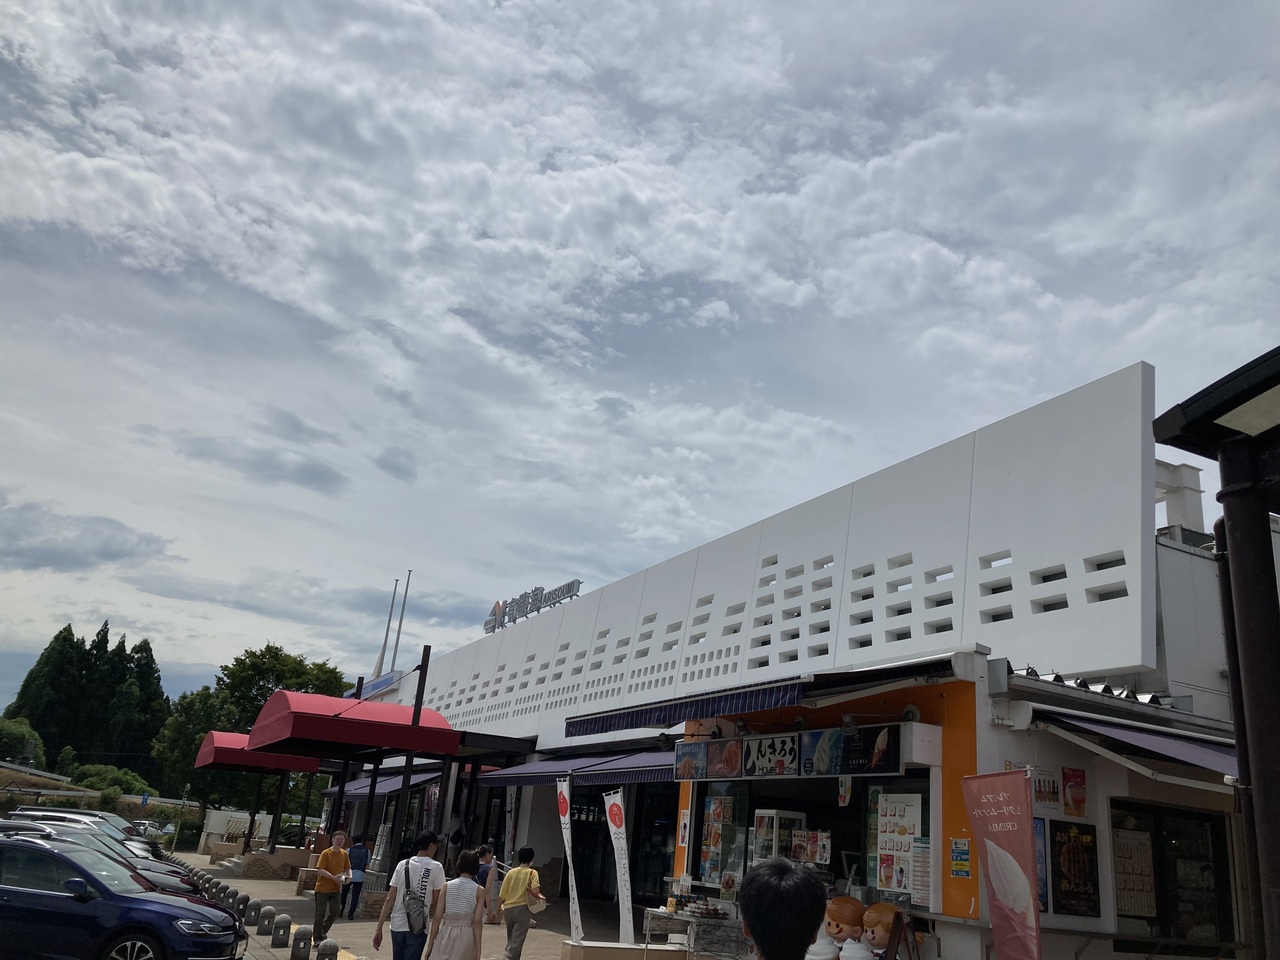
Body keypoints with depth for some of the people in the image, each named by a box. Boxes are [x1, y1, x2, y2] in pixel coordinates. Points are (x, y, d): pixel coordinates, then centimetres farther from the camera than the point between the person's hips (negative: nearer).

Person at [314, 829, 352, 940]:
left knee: (336, 911, 6)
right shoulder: (326, 853, -14)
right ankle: (317, 938, 15)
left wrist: (349, 876, -7)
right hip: (323, 888, -5)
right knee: (320, 914, 2)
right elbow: (320, 870, -23)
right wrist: (334, 878, -29)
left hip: (335, 889, 6)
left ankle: (323, 931, 29)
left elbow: (347, 868, 15)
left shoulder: (344, 854, 4)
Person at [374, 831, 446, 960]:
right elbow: (436, 902, -4)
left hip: (397, 925, 4)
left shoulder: (402, 864, 5)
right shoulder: (436, 867, -5)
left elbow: (389, 899, 2)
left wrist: (378, 928, 4)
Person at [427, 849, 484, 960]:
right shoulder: (479, 890, -1)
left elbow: (437, 917, -1)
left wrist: (431, 943, 5)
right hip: (466, 937, 0)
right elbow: (477, 922, -6)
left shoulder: (447, 886, 1)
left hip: (447, 935, 0)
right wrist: (478, 949, -3)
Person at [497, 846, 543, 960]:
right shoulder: (532, 873, -4)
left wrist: (500, 909, 22)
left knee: (511, 941, 21)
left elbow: (501, 896, 6)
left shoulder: (511, 872, 5)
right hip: (522, 909, -4)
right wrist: (539, 895, 2)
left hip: (508, 910, 4)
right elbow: (535, 891, -20)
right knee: (516, 942, -4)